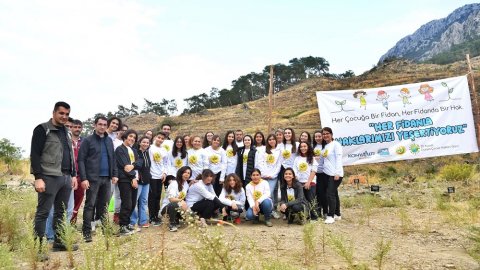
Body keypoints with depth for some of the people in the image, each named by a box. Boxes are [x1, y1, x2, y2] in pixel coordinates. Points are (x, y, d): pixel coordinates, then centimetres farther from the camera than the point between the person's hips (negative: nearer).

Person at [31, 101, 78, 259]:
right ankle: (38, 248, 5)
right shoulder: (42, 129, -5)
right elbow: (35, 155, -11)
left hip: (66, 178, 7)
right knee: (42, 213, -1)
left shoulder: (66, 132, 17)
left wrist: (73, 175, 15)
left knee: (61, 212, 13)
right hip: (49, 178, -7)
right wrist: (38, 178, -18)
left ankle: (59, 242, 23)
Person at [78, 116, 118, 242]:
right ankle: (87, 232, 4)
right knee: (90, 205, -2)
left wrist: (114, 174, 8)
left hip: (106, 178, 5)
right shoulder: (88, 140, -3)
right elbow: (81, 160, -7)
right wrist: (83, 178, -14)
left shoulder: (109, 140, 13)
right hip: (93, 178, -5)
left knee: (103, 205, 11)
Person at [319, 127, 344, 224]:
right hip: (327, 174, 8)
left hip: (335, 174, -8)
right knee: (334, 194, 13)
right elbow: (322, 160, 18)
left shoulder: (335, 144, -8)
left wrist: (337, 173, -21)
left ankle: (331, 216, -6)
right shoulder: (324, 146, 15)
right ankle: (337, 214, 21)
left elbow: (339, 159, -15)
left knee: (330, 194, -12)